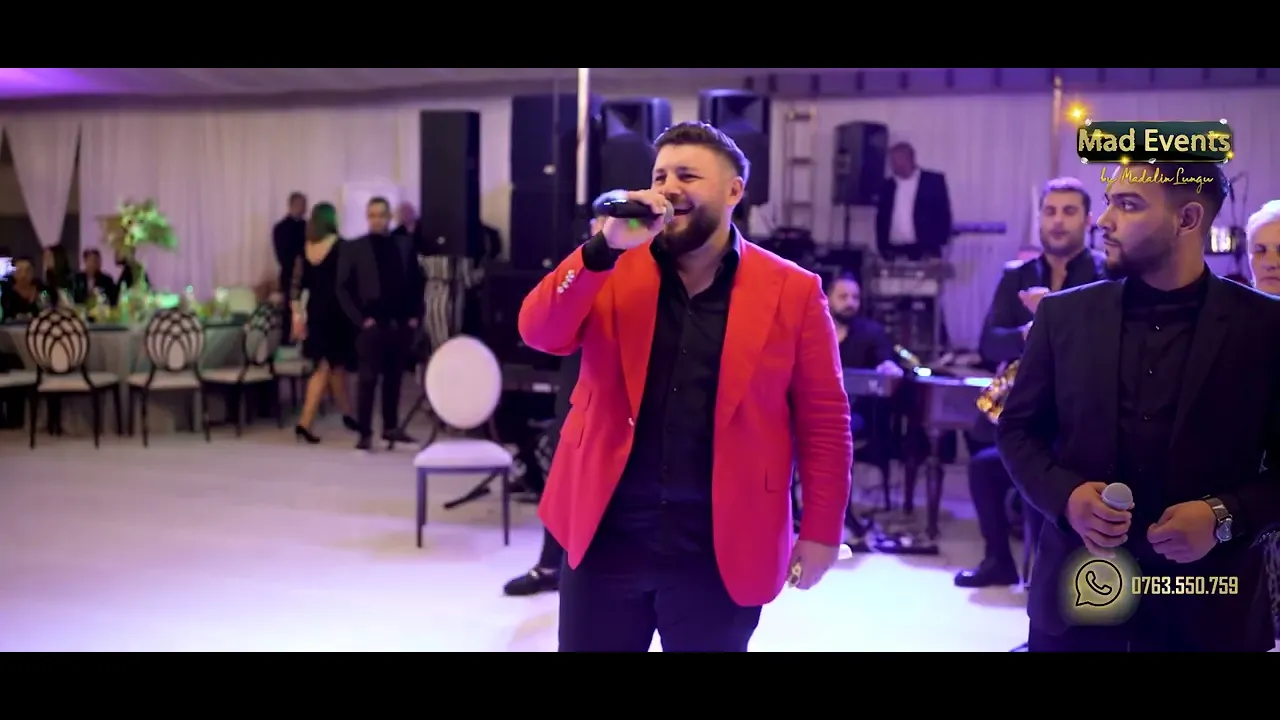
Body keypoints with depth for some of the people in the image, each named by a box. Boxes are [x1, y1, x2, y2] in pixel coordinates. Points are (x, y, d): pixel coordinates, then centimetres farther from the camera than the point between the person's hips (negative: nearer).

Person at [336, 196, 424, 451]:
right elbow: (343, 289, -1)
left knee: (394, 379, 11)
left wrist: (415, 315, 4)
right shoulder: (354, 248, 0)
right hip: (373, 325, -3)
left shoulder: (405, 245, 9)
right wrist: (361, 319, -10)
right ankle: (365, 433, 3)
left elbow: (416, 282, 14)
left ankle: (391, 427, 22)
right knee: (367, 380, -2)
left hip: (402, 324, 3)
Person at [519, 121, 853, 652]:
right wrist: (604, 247, -21)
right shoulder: (612, 270, 4)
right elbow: (539, 334, -10)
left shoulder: (792, 292, -2)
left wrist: (821, 530, -1)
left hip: (721, 546, -1)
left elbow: (823, 421, 0)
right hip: (606, 531, 2)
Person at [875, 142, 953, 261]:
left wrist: (938, 245, -8)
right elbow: (881, 218, 15)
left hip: (925, 252, -3)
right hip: (894, 253, 3)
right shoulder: (888, 185, 15)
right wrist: (883, 248, 5)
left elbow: (943, 214, 0)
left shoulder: (934, 180, 4)